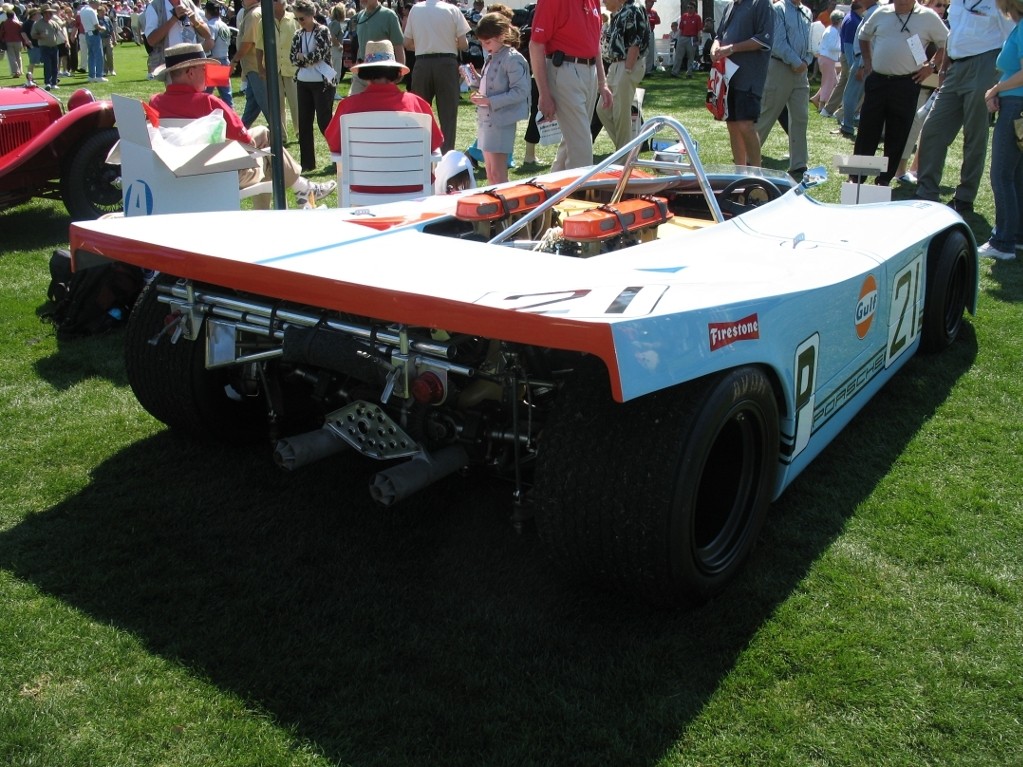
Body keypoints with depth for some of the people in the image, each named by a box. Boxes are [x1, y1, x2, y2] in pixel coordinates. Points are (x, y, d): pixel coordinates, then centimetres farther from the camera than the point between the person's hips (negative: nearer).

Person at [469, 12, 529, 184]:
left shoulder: (513, 58, -12)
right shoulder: (492, 58, 14)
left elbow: (520, 92, -19)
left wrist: (489, 101, -22)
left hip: (501, 120, -9)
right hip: (486, 118, 9)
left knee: (497, 174, -9)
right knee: (490, 173, 12)